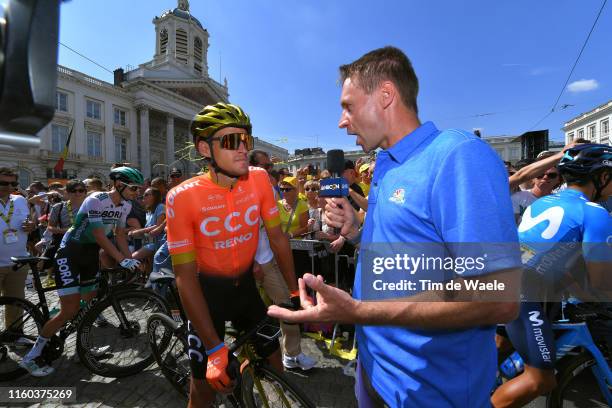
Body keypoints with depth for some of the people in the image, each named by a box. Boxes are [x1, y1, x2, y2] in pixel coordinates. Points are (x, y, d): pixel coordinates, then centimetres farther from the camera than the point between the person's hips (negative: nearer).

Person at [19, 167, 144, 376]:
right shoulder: (96, 200, -25)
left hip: (90, 253, 7)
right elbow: (99, 235, -29)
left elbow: (120, 235, 2)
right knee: (70, 310, -8)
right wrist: (122, 260, -34)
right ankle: (31, 357, 12)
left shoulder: (125, 206, -2)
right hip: (70, 253, -7)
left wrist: (131, 261, -7)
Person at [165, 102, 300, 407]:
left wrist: (295, 291, -1)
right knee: (207, 384, 8)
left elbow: (277, 237, -4)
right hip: (208, 292, -2)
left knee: (274, 366, 14)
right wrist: (215, 348, -21)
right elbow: (185, 276, -19)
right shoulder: (182, 197, -23)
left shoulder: (259, 179, -14)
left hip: (246, 285, 3)